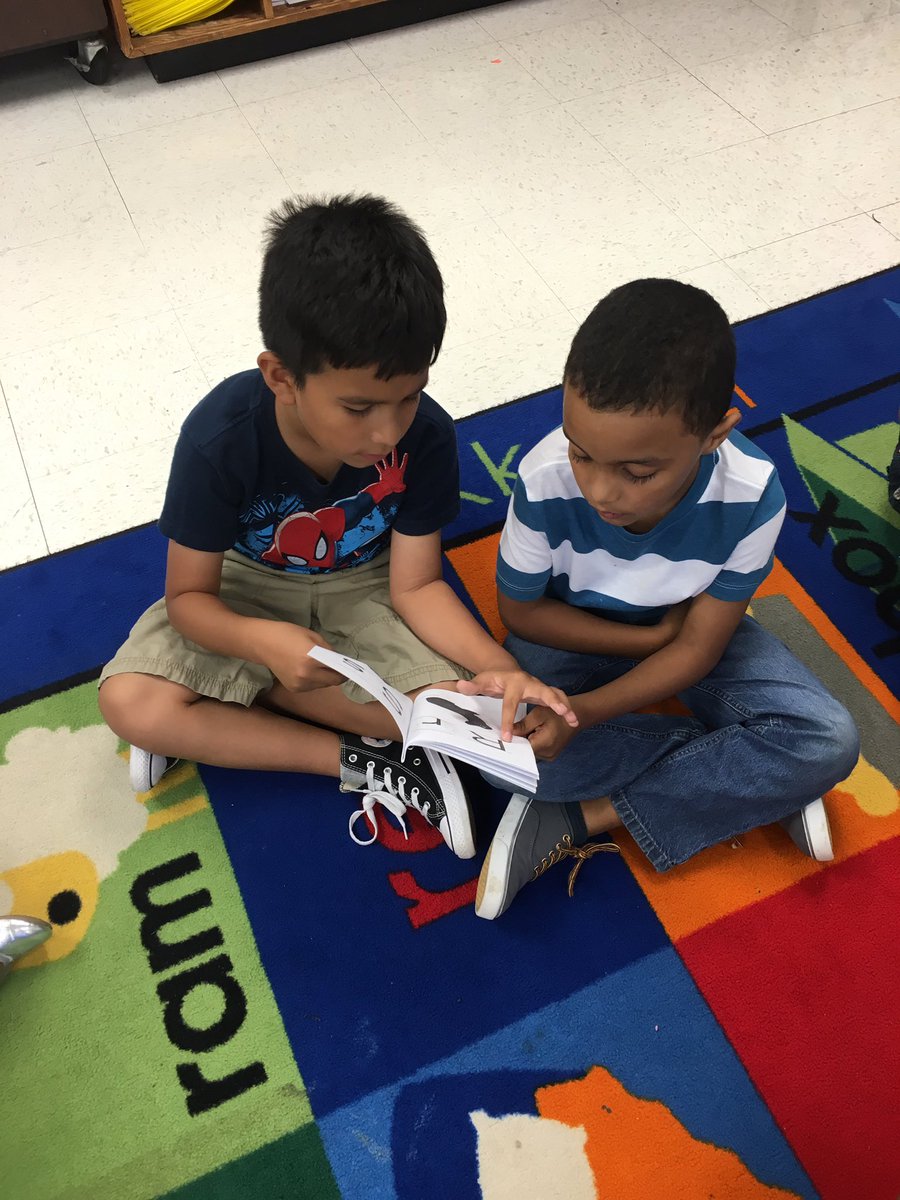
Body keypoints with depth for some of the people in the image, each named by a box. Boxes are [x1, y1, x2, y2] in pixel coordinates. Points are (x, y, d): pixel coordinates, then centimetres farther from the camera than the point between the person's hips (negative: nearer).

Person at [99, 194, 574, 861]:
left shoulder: (427, 435, -24)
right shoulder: (220, 438, -28)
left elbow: (415, 585, -17)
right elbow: (188, 597, -18)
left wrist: (497, 666, -35)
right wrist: (265, 642, -40)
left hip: (364, 588, 1)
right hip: (249, 589, 0)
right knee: (130, 703, -24)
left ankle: (215, 718, -13)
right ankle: (358, 761, -15)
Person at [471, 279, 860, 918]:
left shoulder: (752, 494, -30)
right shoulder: (546, 481, -32)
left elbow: (699, 647, -19)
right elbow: (522, 610, -13)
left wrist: (582, 714, -33)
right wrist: (653, 639, -19)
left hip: (686, 633, 1)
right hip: (571, 633, 0)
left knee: (829, 742, -20)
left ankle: (580, 820, -14)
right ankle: (751, 776, -11)